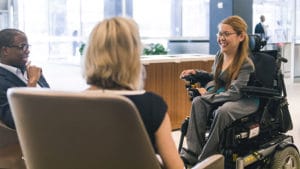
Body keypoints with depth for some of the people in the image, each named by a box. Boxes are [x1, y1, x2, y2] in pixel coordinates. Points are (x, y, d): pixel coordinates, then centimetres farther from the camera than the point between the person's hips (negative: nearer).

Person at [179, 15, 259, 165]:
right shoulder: (219, 56, 2)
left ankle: (205, 159, -26)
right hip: (223, 96, 7)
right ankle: (192, 153, -27)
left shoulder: (245, 64, -20)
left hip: (246, 100, -7)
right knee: (198, 102, -21)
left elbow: (234, 93, -25)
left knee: (223, 111, -37)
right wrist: (196, 73, 6)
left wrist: (208, 96, -19)